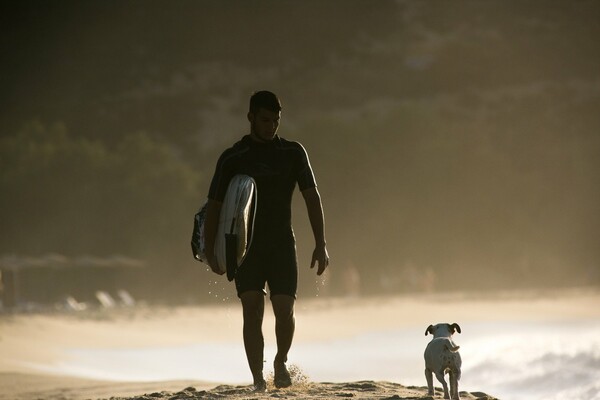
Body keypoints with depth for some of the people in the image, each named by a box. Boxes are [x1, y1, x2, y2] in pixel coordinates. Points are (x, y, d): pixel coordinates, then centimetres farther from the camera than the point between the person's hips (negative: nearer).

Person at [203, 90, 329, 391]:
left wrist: (321, 243, -10)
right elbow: (214, 206, 5)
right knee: (252, 310, -13)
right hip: (246, 245, -1)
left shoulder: (293, 153, 5)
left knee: (284, 309, -9)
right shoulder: (232, 159, 2)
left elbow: (312, 197, 1)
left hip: (282, 244, 1)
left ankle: (281, 363, 19)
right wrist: (210, 251, -4)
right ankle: (258, 380, -10)